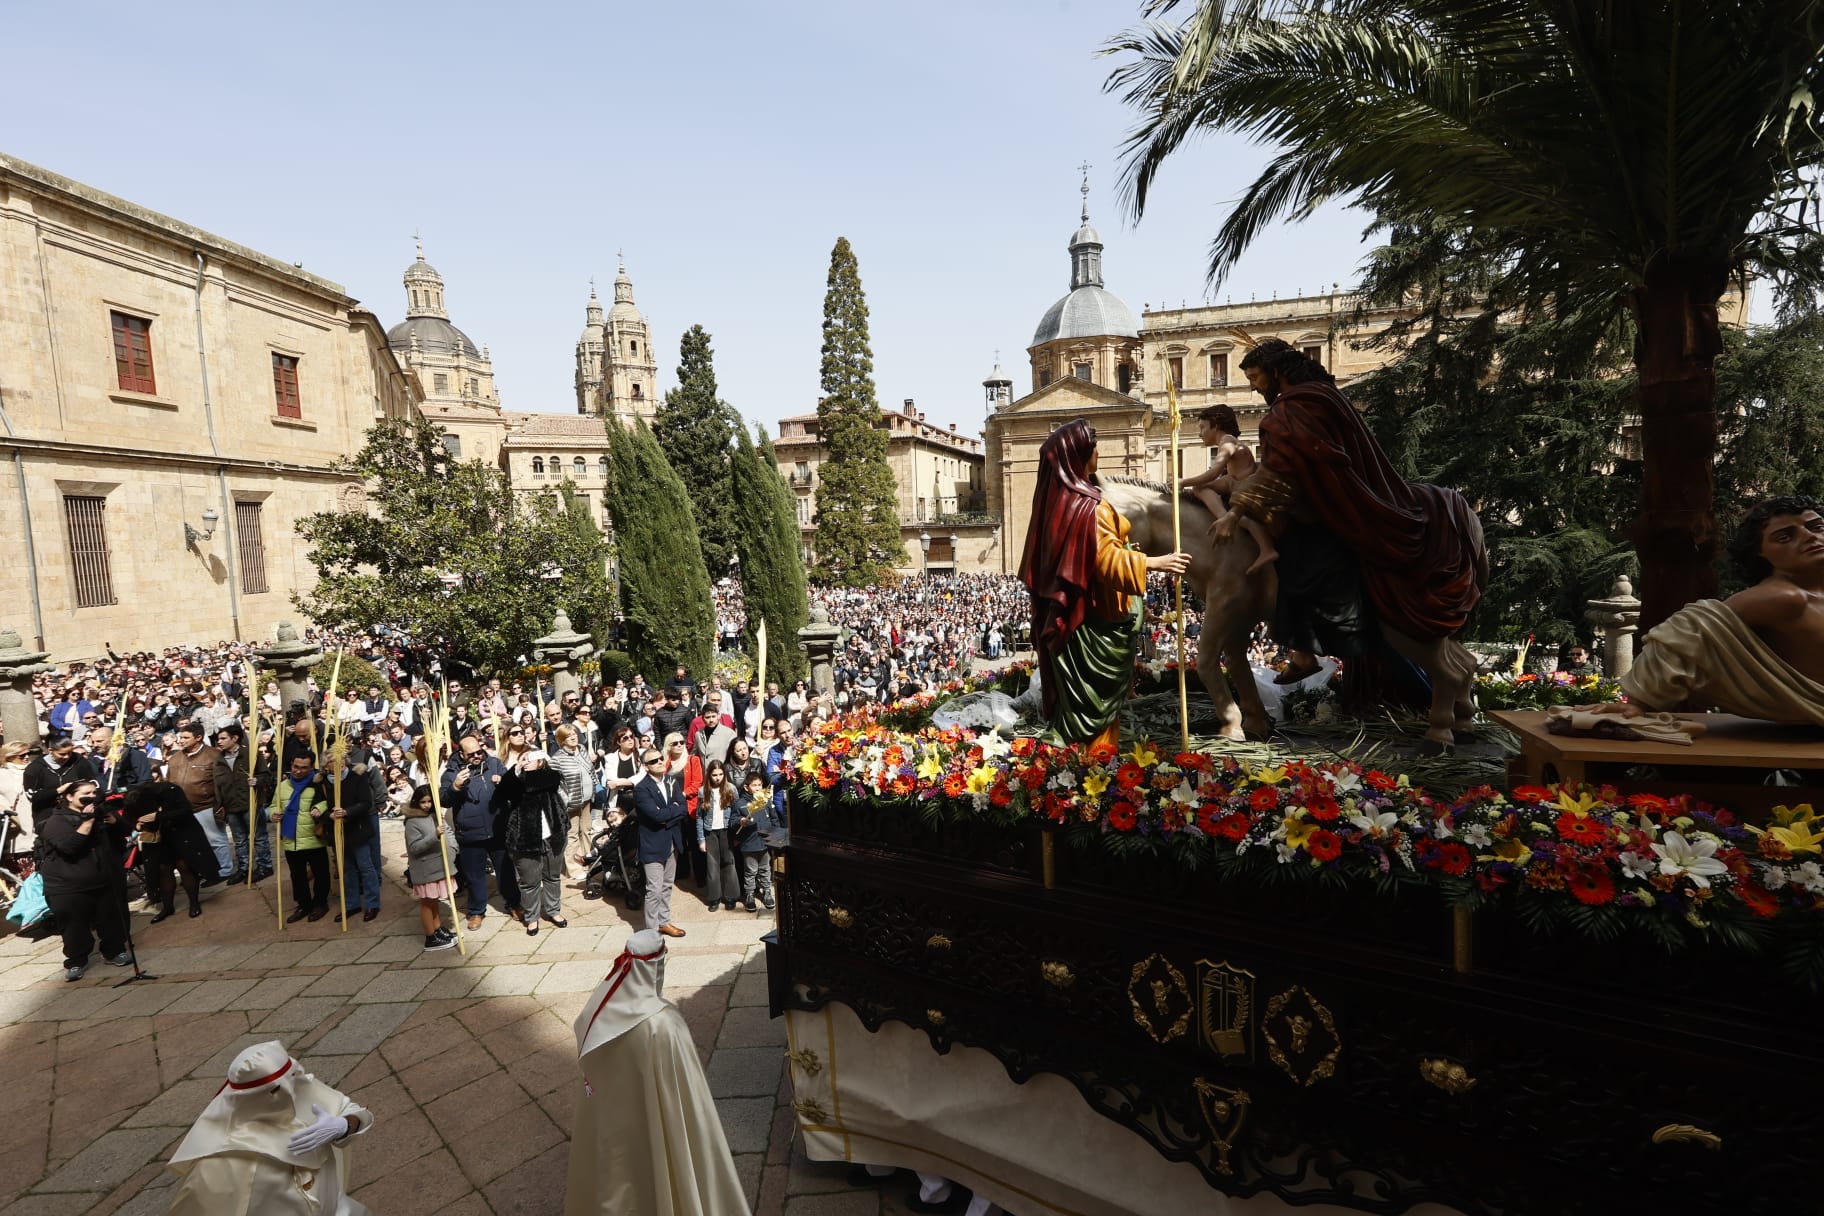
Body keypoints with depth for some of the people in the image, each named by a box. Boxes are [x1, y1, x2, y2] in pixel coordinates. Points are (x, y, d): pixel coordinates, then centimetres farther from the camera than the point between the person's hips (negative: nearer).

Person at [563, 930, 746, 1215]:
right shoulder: (661, 1024, -35)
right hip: (646, 1130, -6)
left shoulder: (601, 1002, -17)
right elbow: (681, 1093, -23)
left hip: (604, 1121, 6)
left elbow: (588, 1065, 1)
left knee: (610, 1178, 31)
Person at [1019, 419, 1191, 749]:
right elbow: (1107, 559, -26)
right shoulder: (1088, 505, -22)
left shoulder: (1055, 497, 5)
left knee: (1078, 691, 17)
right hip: (1096, 617, -9)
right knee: (1099, 693, 4)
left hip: (1067, 611, 9)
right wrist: (1154, 563, -30)